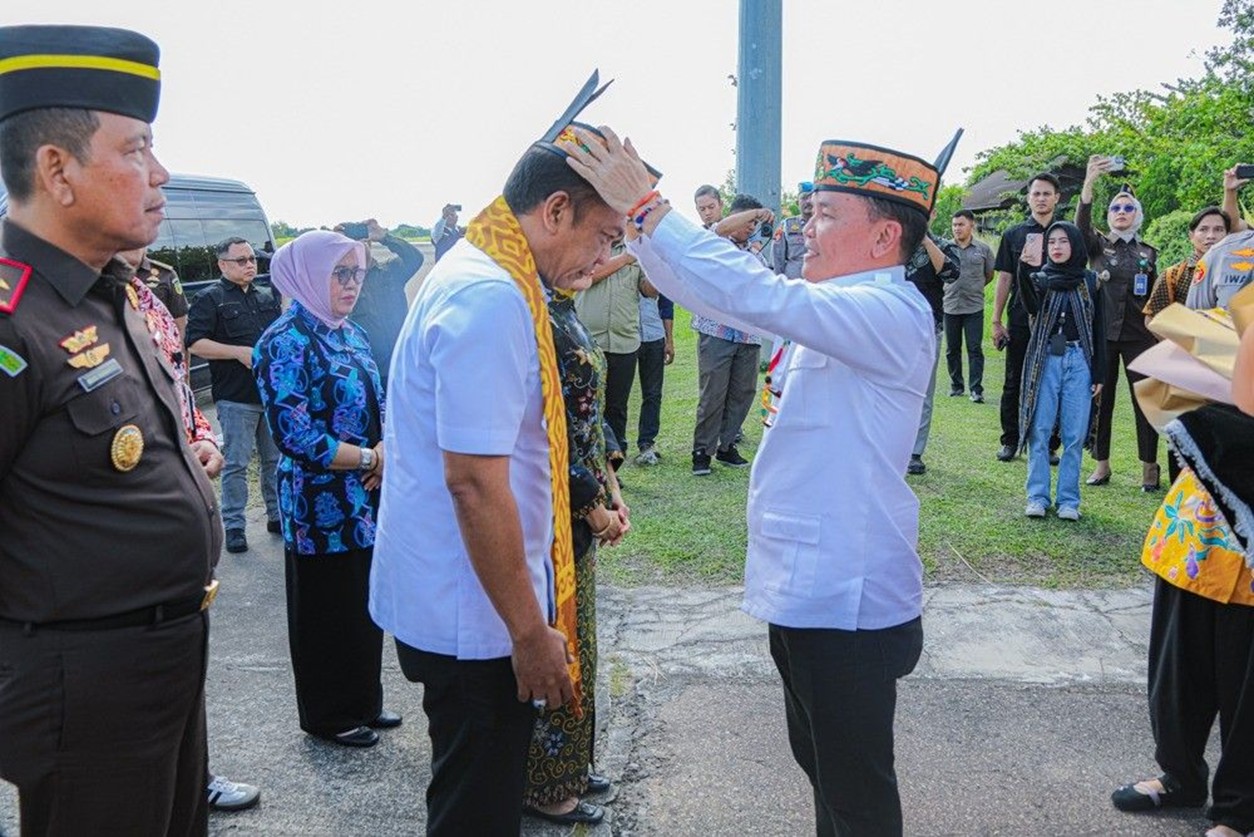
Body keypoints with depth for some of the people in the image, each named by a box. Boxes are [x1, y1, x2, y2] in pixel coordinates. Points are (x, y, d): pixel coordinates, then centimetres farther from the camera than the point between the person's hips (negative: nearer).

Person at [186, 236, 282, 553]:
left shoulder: (269, 295, 16)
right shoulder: (210, 298, -3)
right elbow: (195, 343, -12)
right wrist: (240, 352, -18)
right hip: (236, 398, -6)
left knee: (277, 458, 13)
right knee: (236, 463, -2)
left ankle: (277, 514, 26)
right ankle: (233, 525, 7)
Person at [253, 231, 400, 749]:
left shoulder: (352, 335, 10)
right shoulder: (286, 341, -14)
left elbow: (379, 405, 16)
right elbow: (293, 434, -20)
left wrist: (386, 449, -5)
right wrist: (368, 459, -15)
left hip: (369, 500, 7)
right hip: (321, 506, -7)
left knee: (367, 604, 16)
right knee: (327, 610, 7)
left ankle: (363, 702, 33)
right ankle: (329, 716, 24)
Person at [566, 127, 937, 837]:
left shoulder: (894, 314, -19)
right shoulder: (838, 308, 9)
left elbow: (754, 295, -32)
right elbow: (709, 294, 9)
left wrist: (646, 205, -27)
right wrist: (631, 212, 0)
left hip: (848, 602, -9)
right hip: (805, 589, 9)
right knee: (820, 764, 25)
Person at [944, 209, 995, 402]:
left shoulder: (983, 249, 1)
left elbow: (989, 275, 13)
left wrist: (973, 288, 12)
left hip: (974, 307, -2)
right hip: (950, 306, 2)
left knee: (975, 349, -4)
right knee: (952, 349, 9)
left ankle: (976, 389, -2)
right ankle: (956, 385, 21)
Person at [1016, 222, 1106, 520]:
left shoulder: (1090, 281, 6)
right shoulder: (1040, 278, 4)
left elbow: (1098, 328, 8)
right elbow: (1031, 306, -19)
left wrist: (1099, 374, 4)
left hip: (1079, 361, 1)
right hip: (1045, 359, -1)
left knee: (1074, 434, 2)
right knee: (1039, 431, -1)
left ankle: (1068, 500, 9)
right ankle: (1037, 497, 7)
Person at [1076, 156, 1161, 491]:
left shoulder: (1148, 253, 12)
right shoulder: (1098, 245, 6)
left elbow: (1155, 298, 14)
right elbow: (1081, 222, -16)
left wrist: (1159, 336, 8)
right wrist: (1089, 182, -31)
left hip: (1140, 336, 1)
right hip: (1103, 333, -1)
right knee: (1100, 398, 3)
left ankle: (1149, 466, 6)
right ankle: (1102, 464, 12)